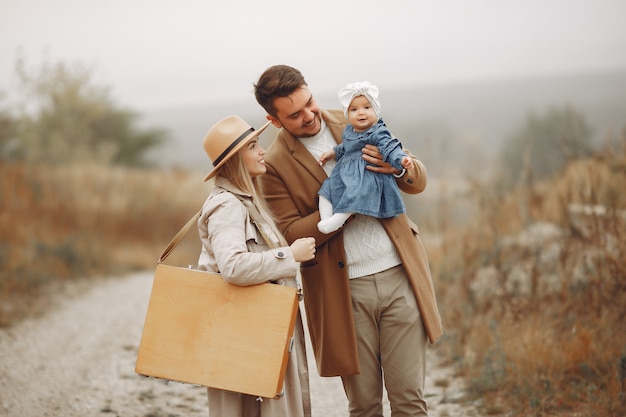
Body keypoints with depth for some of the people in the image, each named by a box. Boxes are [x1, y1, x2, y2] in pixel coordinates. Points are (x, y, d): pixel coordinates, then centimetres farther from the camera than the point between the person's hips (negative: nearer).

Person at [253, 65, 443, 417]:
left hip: (399, 277, 2)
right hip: (345, 292, -2)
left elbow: (419, 181, 10)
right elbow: (293, 235, -9)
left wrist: (398, 167, -13)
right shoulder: (275, 166, -2)